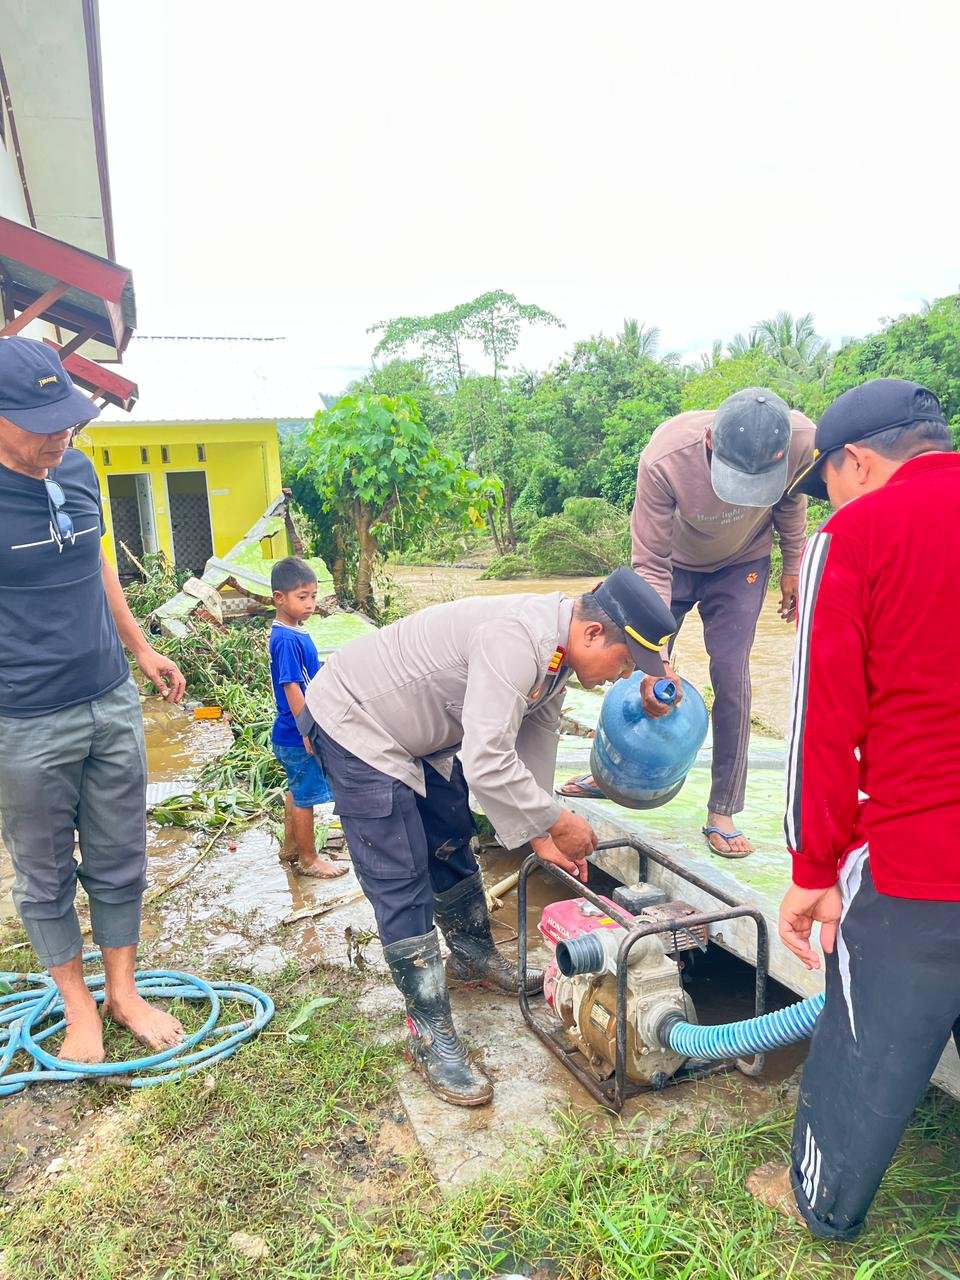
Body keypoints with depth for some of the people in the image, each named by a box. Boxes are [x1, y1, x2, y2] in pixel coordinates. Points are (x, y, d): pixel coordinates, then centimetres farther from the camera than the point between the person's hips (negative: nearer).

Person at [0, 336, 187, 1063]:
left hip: (112, 703, 5)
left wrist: (141, 649, 23)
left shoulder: (79, 470, 2)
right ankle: (79, 1005, 33)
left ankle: (124, 993, 32)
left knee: (120, 862, 14)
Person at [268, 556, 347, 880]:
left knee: (297, 791, 22)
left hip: (295, 735, 10)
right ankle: (308, 859, 20)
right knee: (305, 796, 5)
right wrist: (308, 731, -23)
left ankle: (291, 847, 38)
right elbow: (291, 687, -25)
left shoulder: (296, 632, 6)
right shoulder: (286, 640, -24)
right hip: (297, 736, -10)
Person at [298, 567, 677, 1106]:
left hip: (416, 734, 10)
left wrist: (543, 835, 4)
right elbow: (486, 765, -39)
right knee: (402, 885, -7)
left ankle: (474, 956, 43)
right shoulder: (518, 639, -34)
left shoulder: (555, 651, -2)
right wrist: (558, 823, -25)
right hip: (354, 723, -10)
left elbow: (533, 746, 6)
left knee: (453, 848, 20)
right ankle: (430, 1035, 7)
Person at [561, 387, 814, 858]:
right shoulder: (663, 458, -40)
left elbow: (791, 502, -7)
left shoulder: (803, 440, -33)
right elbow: (650, 566, -32)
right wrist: (655, 658, -38)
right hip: (674, 562, 0)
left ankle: (723, 812, 4)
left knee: (730, 675, -9)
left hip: (741, 566, 1)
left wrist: (793, 567, 5)